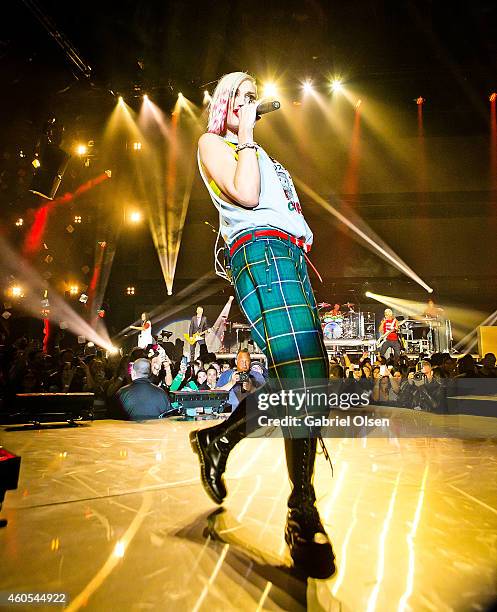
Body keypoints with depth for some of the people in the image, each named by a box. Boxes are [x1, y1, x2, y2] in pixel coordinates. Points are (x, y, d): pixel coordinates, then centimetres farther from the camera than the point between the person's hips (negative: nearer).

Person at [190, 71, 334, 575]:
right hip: (259, 251, -8)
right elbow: (245, 195, -5)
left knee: (306, 378, -1)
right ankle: (303, 514, -15)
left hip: (290, 255, 9)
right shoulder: (212, 143, 14)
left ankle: (217, 439, 14)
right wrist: (246, 138, 6)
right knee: (303, 378, -22)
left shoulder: (260, 155, 37)